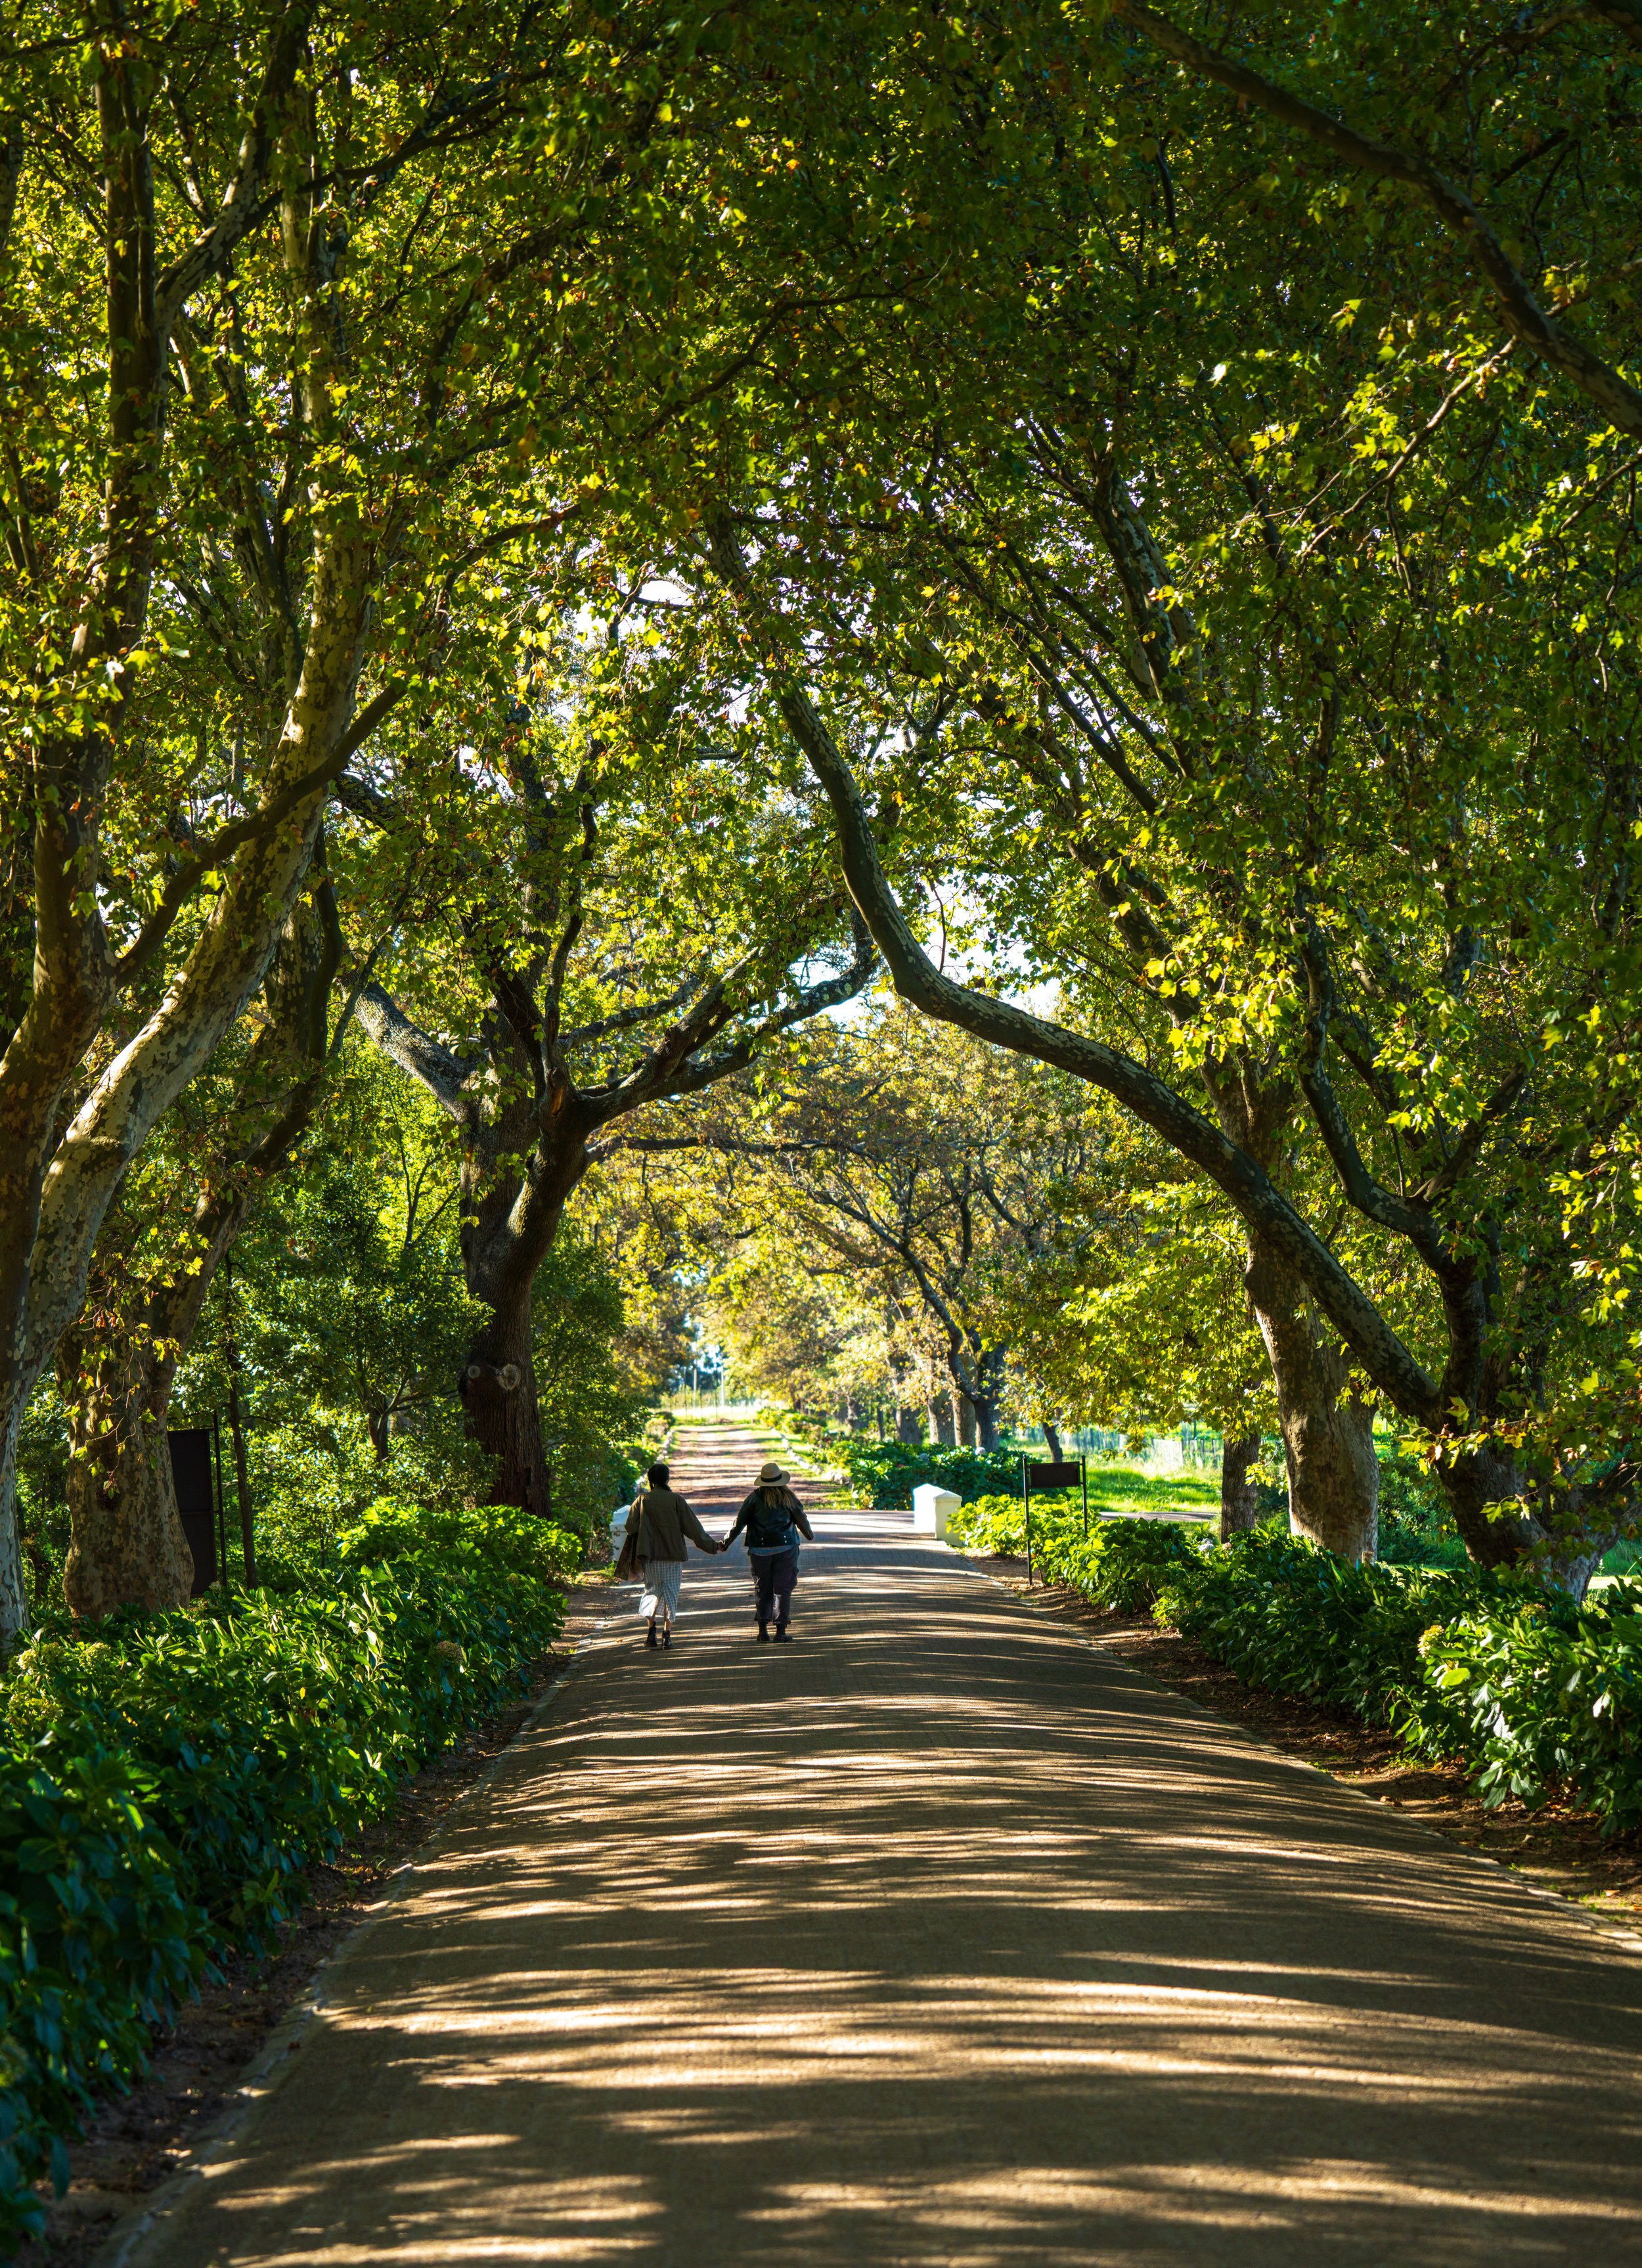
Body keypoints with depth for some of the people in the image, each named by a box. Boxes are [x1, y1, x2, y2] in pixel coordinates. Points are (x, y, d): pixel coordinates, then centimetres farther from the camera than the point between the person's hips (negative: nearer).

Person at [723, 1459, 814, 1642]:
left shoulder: (755, 1497, -1)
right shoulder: (788, 1497, -1)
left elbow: (739, 1522, -1)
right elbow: (801, 1520, 8)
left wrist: (726, 1542, 9)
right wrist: (810, 1535, 28)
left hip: (760, 1549, 1)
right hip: (785, 1549, -1)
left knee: (762, 1588, 11)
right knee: (783, 1589, 3)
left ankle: (763, 1628, 7)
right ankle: (781, 1630, -2)